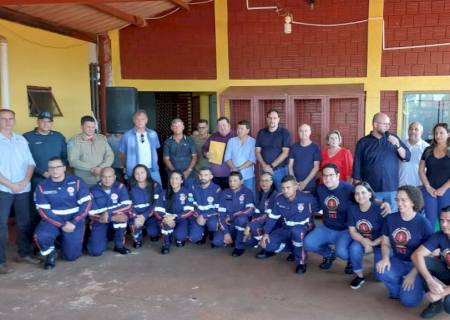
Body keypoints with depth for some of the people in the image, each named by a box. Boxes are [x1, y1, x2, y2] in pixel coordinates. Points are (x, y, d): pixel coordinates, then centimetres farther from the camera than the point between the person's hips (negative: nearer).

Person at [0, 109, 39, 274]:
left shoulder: (21, 140, 10)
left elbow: (30, 162, 7)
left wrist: (25, 181, -8)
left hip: (23, 189, 4)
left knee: (24, 222, 12)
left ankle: (24, 253, 25)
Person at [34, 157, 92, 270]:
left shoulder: (77, 182, -5)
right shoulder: (42, 187, -4)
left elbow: (86, 203, -8)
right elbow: (43, 210, -8)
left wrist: (74, 223, -18)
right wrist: (62, 225, -18)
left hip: (74, 219, 0)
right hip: (53, 219, 0)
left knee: (71, 255, -5)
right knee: (40, 236, -31)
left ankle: (68, 241, 31)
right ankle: (50, 254, 3)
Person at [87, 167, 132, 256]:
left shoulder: (120, 187, -9)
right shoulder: (93, 191, -11)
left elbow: (127, 206, -21)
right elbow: (92, 215, -17)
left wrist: (108, 212, -31)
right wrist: (113, 218, -29)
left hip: (117, 222, 1)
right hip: (99, 223, 0)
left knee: (121, 213, -32)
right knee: (95, 251, -18)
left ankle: (119, 245, -12)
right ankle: (104, 238, 19)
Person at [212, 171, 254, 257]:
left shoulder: (247, 192, -10)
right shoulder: (225, 193, -1)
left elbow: (250, 210, -24)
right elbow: (221, 213, -6)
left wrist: (231, 216, -19)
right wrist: (226, 232, -16)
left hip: (242, 224, -3)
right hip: (228, 225, 3)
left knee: (241, 218, -37)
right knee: (217, 242, -21)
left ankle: (240, 246, -14)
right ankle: (233, 238, 13)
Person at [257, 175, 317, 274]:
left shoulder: (307, 199, -20)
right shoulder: (279, 199, -6)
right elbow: (272, 217, 3)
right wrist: (266, 233, -5)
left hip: (303, 229, -5)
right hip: (287, 229, 5)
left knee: (296, 231, -41)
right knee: (267, 243, -15)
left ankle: (301, 261, -19)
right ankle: (292, 246, 11)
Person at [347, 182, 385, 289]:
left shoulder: (379, 208, -22)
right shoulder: (352, 209, -10)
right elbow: (352, 231, -6)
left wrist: (372, 243, -26)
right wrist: (364, 241, -25)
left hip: (380, 243, -3)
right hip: (362, 241, 3)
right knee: (354, 247, -33)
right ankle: (360, 276, -6)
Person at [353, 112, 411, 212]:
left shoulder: (393, 138, 6)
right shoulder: (363, 142, 0)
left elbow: (407, 157, 4)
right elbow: (357, 166, 2)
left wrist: (397, 145, -14)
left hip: (392, 189, 2)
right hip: (371, 190, -2)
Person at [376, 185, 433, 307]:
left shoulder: (423, 223, -15)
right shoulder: (391, 218, -3)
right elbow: (385, 243, 6)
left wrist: (412, 274, -17)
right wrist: (385, 258, -16)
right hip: (398, 261, 3)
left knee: (408, 300, -20)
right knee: (381, 271, -30)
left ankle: (418, 285, 15)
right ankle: (397, 289, 4)